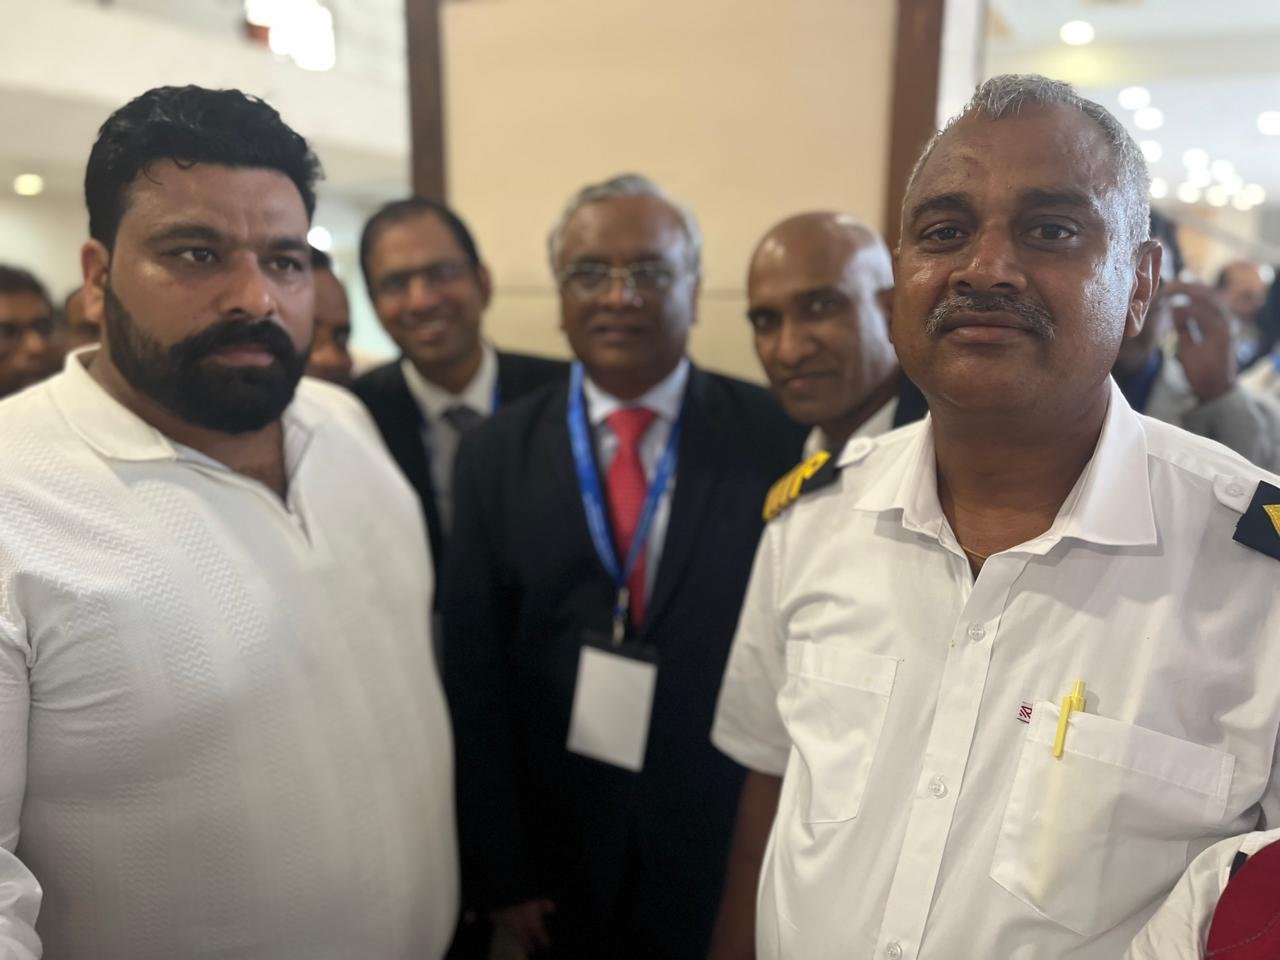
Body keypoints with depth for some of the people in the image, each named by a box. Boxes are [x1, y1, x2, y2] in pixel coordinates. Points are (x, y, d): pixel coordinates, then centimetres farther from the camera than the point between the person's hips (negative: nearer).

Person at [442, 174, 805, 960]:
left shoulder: (778, 441, -10)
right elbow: (474, 673, -4)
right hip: (559, 852, 1)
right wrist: (500, 868, -1)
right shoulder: (497, 455, -6)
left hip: (731, 846, -1)